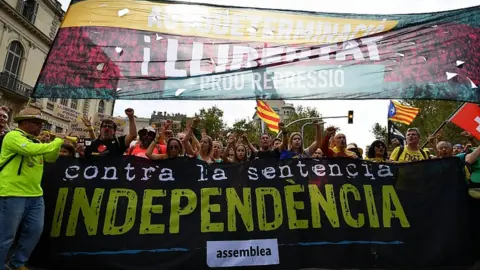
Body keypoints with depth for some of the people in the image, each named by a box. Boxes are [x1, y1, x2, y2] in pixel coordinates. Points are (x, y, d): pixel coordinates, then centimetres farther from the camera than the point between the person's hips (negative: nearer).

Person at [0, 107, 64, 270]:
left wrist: (57, 143, 0)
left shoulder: (35, 141, 15)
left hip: (35, 195, 9)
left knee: (34, 232, 13)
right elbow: (33, 150, -29)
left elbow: (51, 158, 16)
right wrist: (58, 141, -18)